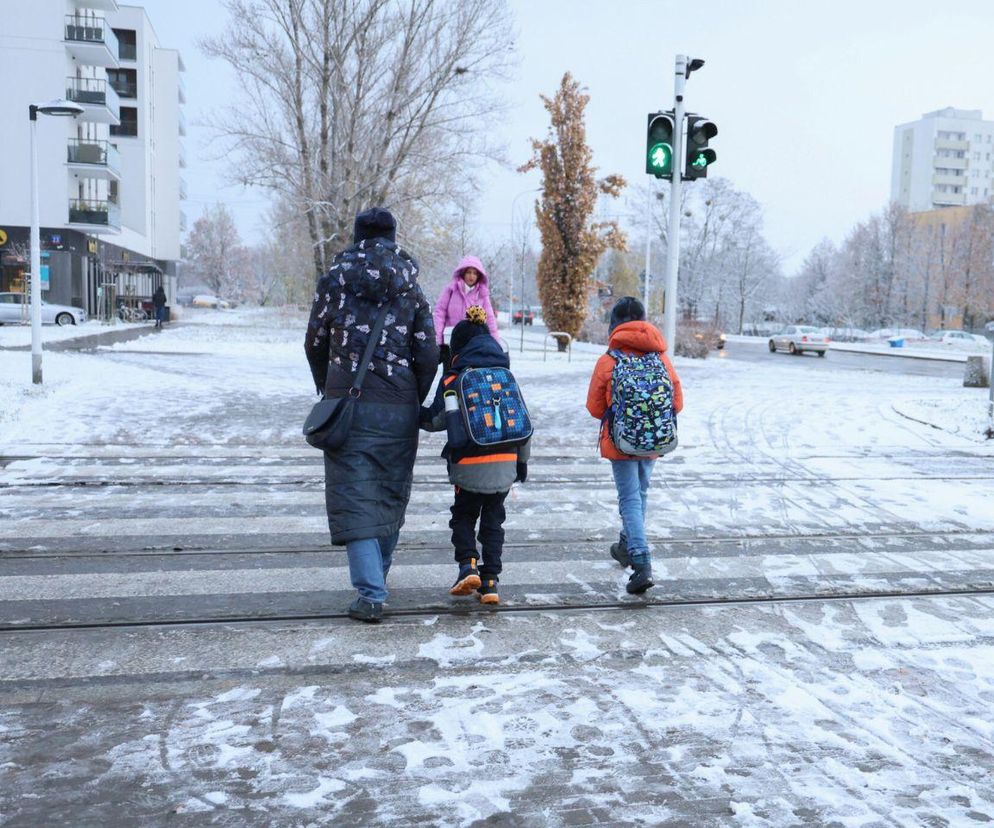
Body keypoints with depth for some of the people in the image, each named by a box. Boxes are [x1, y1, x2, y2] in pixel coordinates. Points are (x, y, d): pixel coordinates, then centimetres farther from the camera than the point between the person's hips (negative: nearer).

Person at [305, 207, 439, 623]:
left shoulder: (335, 280, 3)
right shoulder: (411, 288, 5)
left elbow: (315, 345, 9)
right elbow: (428, 356, 0)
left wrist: (327, 390, 25)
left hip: (347, 403, -2)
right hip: (399, 408, 2)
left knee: (355, 496, -2)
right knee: (391, 494, 15)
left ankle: (371, 593, -11)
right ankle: (377, 578, 28)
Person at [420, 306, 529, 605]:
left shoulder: (454, 378, -5)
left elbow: (437, 420, -9)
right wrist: (522, 460, 18)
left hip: (470, 463, -3)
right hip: (505, 462, 3)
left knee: (463, 515, 17)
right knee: (493, 519, 14)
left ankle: (468, 565, -2)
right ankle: (490, 582, 9)